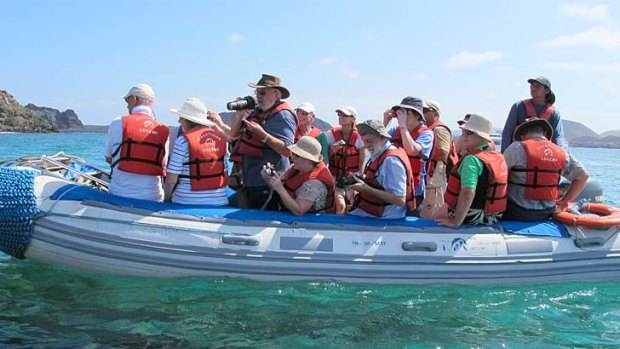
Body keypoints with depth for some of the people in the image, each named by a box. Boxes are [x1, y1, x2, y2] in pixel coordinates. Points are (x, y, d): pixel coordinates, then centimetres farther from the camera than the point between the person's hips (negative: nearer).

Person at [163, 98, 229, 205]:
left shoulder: (183, 141, -10)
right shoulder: (221, 138, 4)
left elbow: (171, 179, -9)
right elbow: (226, 174, 9)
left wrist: (166, 199, 5)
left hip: (189, 202, -5)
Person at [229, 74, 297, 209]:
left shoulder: (282, 115, -13)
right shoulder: (256, 111, 11)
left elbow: (287, 151, -23)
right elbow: (234, 134, 13)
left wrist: (262, 134, -27)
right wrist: (239, 114, -3)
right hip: (249, 179, 8)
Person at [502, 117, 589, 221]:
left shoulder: (517, 148, -8)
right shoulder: (561, 152, 6)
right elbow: (583, 176, 13)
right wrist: (565, 200, 16)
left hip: (516, 213, -5)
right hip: (546, 214, 5)